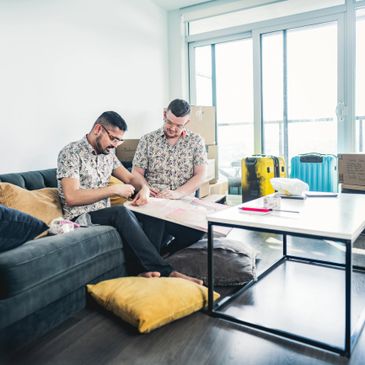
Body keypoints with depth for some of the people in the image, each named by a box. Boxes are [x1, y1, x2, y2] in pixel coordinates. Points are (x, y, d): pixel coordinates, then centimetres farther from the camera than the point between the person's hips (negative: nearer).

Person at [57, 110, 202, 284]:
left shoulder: (108, 153, 13)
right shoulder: (71, 153, -10)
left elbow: (130, 178, 18)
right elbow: (71, 197, -20)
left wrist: (144, 188, -6)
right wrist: (113, 189, -19)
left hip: (104, 214, 7)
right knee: (121, 212, -34)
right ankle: (165, 272, -35)